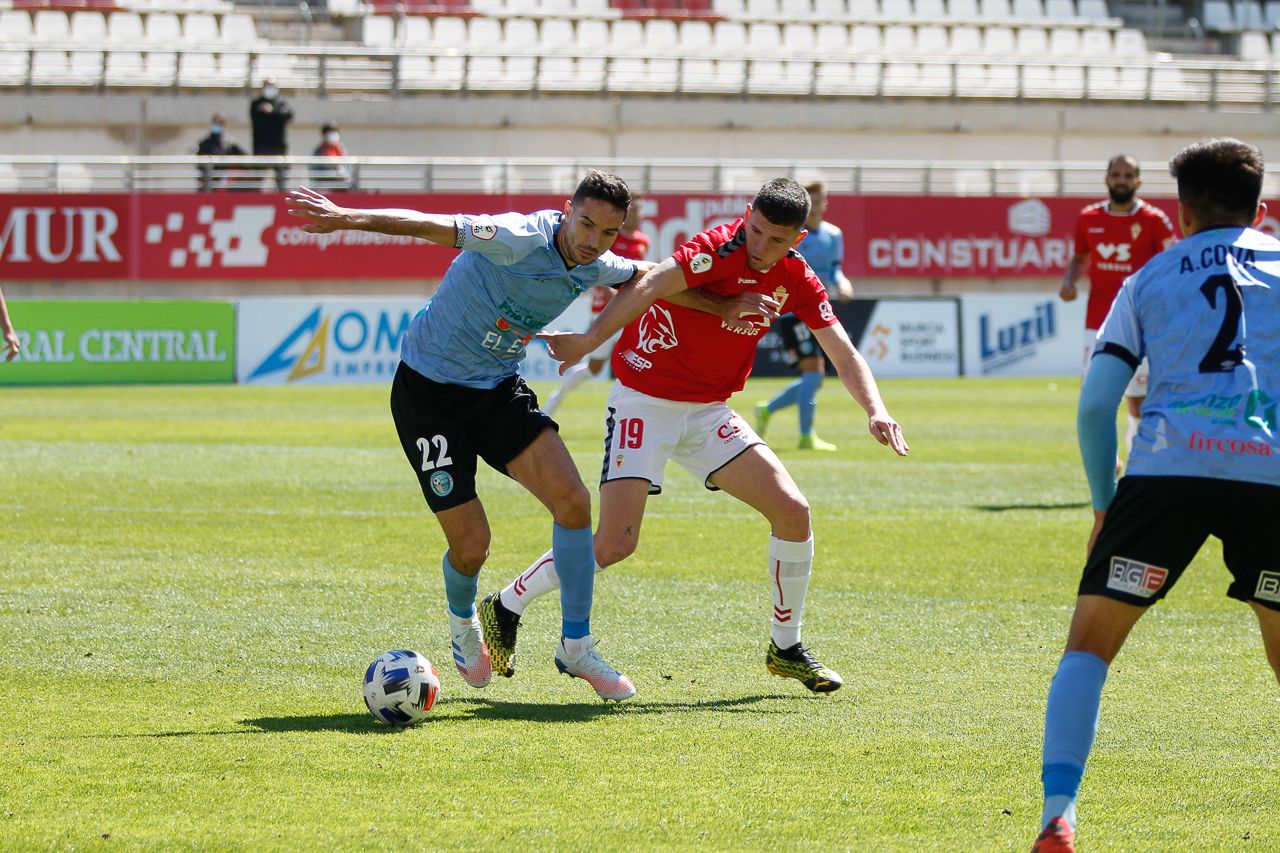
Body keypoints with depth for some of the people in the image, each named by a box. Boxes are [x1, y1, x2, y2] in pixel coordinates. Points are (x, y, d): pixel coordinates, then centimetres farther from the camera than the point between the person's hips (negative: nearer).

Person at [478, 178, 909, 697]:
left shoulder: (795, 279, -1)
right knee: (614, 544, -15)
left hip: (709, 413, 6)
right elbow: (649, 286, -36)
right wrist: (591, 339, -49)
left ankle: (787, 648, 13)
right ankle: (505, 609, 6)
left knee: (792, 512, -4)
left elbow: (842, 352, 5)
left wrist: (875, 410, -11)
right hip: (644, 402, -6)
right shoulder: (720, 250, -22)